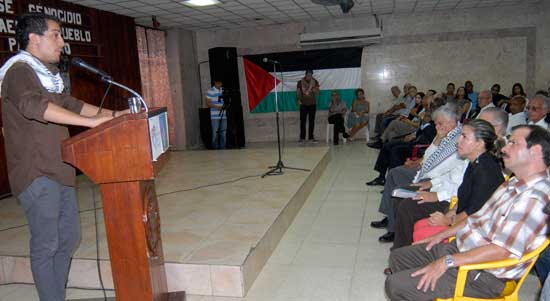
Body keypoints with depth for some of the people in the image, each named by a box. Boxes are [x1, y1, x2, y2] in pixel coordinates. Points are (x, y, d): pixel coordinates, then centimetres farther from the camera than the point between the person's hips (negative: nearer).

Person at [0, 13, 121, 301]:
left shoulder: (46, 73, 17)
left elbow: (69, 103, 23)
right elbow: (34, 105, -32)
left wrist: (112, 114, 14)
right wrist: (91, 122, -36)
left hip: (58, 172, 9)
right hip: (37, 176, -9)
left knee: (69, 237, 15)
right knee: (46, 245, -1)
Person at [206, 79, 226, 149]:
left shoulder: (224, 90, 14)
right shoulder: (210, 91, -2)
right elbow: (208, 103, -4)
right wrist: (217, 107, -17)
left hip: (224, 115, 5)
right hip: (215, 116, -5)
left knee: (223, 132, 6)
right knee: (215, 133, -4)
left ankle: (223, 147, 15)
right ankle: (215, 147, 4)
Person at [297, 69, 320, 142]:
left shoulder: (315, 82, 3)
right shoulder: (300, 82, 1)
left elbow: (317, 93, 0)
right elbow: (298, 92, 0)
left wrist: (313, 89, -19)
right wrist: (299, 100, -15)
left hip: (312, 104, 1)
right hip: (303, 104, -1)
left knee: (311, 121, 3)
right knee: (303, 121, -2)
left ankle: (311, 137, 8)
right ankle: (302, 137, 4)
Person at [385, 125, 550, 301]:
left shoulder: (534, 198, -24)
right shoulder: (513, 184, 9)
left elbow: (503, 250, -28)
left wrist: (447, 262, -24)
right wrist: (443, 234, 12)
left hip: (483, 274, -10)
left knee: (396, 285, -18)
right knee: (397, 257, 11)